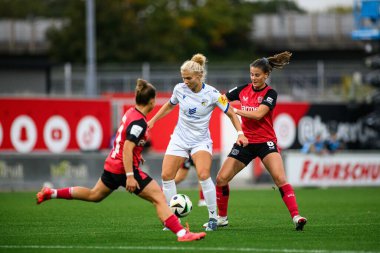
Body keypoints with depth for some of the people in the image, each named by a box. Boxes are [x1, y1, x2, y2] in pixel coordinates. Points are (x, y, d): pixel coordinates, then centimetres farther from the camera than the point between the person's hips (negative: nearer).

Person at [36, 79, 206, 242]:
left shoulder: (131, 113, 6)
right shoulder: (139, 122, -21)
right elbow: (127, 150, -26)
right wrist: (130, 176, -28)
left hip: (112, 165, 9)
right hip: (125, 168, -9)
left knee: (94, 195, 27)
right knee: (158, 197, -11)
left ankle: (51, 193, 29)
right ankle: (181, 234, -19)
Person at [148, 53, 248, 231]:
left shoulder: (212, 94, -14)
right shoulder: (179, 89, -4)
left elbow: (230, 114, -5)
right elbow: (169, 106, 17)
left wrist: (240, 133, -16)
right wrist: (153, 120, 15)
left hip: (201, 141, -4)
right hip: (179, 139, 4)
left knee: (203, 175, -24)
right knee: (166, 176, -6)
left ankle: (213, 217, -11)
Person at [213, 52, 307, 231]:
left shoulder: (270, 94, -9)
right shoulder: (243, 89, 4)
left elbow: (258, 114, -22)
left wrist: (235, 110, -22)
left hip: (266, 142, -4)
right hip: (245, 142, 5)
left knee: (280, 178, -23)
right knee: (221, 179, -1)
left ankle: (296, 217, -24)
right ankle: (222, 218, 18)